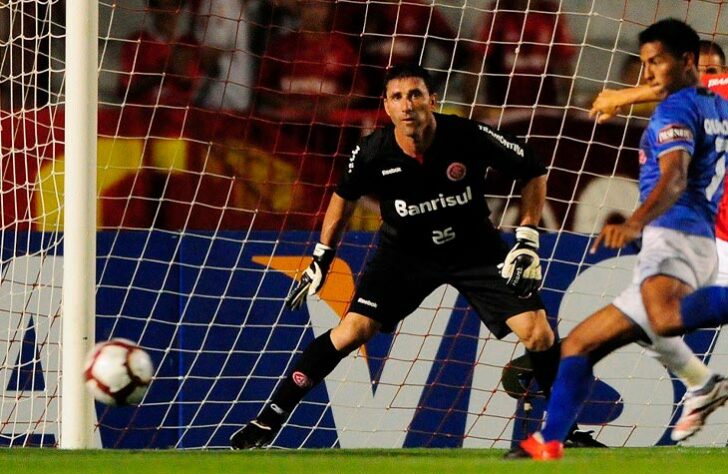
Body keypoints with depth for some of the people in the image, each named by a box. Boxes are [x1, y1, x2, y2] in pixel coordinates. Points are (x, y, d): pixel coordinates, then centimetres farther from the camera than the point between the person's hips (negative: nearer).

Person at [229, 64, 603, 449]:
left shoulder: (470, 138, -25)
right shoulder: (372, 154, -20)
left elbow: (534, 172, -10)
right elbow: (345, 196, 3)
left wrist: (527, 239, -15)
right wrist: (321, 259, 6)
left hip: (475, 248, 0)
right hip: (405, 251, 0)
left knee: (538, 335, -12)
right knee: (352, 331, -14)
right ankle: (269, 420, -3)